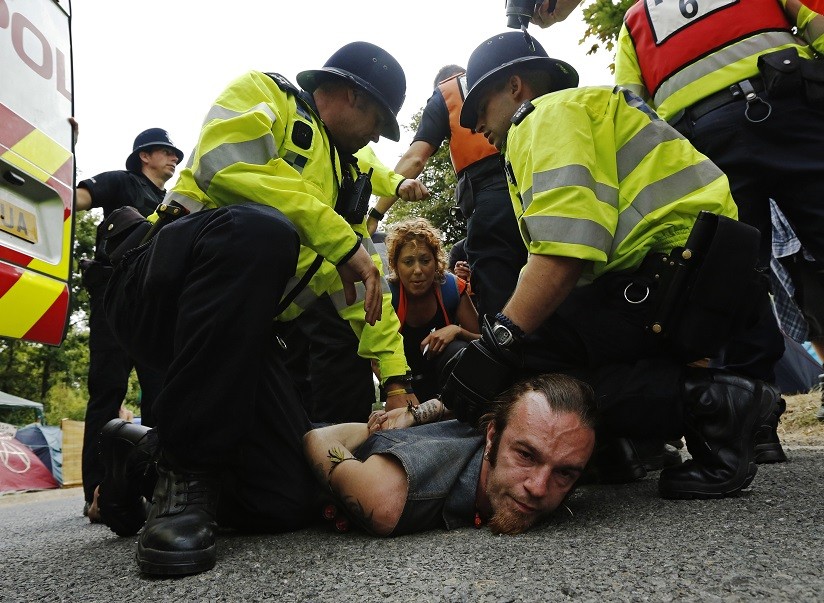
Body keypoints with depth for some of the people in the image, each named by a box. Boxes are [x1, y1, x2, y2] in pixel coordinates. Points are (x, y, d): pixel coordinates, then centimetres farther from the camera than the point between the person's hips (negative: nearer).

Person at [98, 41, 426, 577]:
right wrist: (342, 239, -16)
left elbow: (362, 284, 23)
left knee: (290, 502, -8)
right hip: (161, 289, -6)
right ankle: (185, 471, -24)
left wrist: (396, 372, 16)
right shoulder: (265, 93, 6)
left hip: (244, 328, 7)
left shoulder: (346, 178, 25)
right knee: (258, 229, -39)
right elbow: (226, 164, -17)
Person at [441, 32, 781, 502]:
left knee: (525, 358, -21)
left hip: (680, 270, -10)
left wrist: (498, 344, -24)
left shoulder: (549, 112, -2)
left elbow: (567, 245, -22)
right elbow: (552, 266, 20)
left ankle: (708, 402, -16)